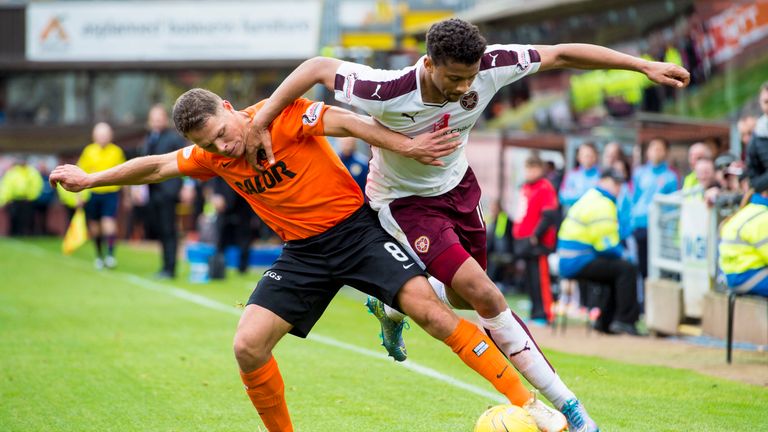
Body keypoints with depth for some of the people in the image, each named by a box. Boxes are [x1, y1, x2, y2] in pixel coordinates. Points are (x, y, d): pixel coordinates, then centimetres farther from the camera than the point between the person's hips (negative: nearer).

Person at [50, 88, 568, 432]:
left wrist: (406, 145, -33)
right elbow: (156, 166, 14)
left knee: (428, 307, -21)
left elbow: (349, 122, -23)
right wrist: (90, 179, 19)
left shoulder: (281, 116, -17)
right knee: (248, 346, -10)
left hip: (356, 228, -5)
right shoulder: (212, 156, 0)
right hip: (303, 252, 5)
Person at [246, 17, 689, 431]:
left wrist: (643, 65, -18)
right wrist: (262, 122, -25)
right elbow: (319, 66, -25)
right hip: (403, 199, -6)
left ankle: (393, 307, 50)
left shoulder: (487, 68, -27)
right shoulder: (388, 94, -36)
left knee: (465, 296, 18)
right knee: (486, 296, -18)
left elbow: (561, 54, -18)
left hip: (457, 186, 6)